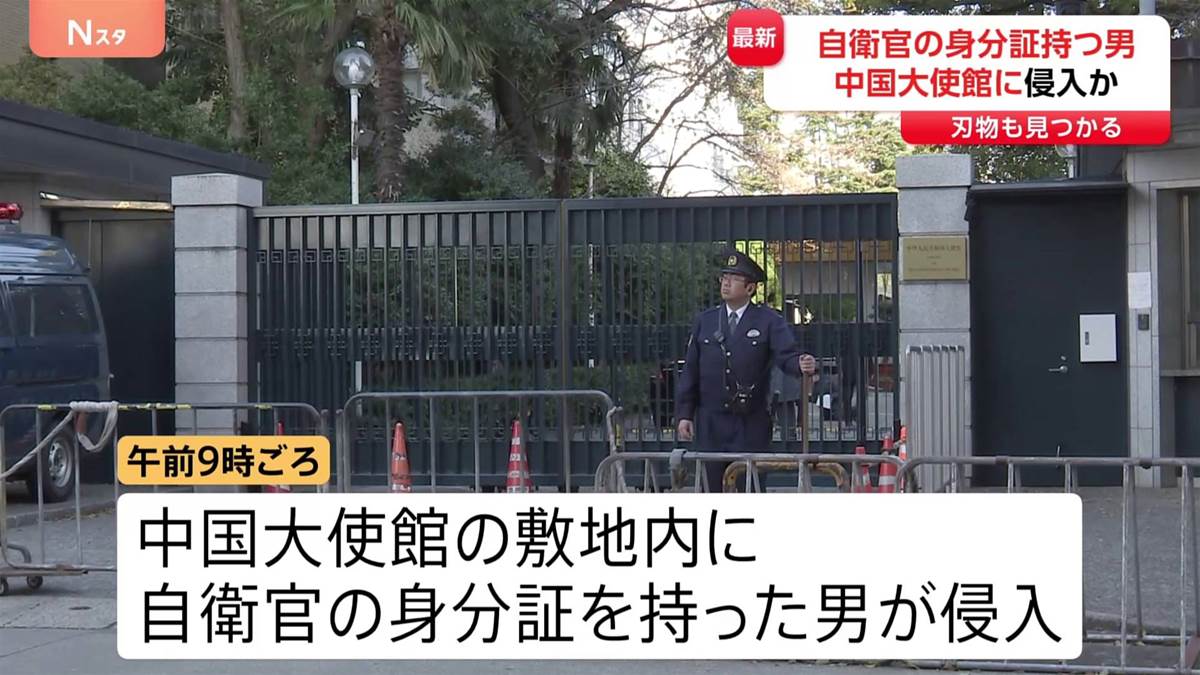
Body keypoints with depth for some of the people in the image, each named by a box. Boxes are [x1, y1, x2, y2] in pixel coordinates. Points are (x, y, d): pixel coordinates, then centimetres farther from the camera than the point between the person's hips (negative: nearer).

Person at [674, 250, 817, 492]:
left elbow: (787, 354, -11)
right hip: (710, 422, 2)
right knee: (714, 488, 5)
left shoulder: (769, 322, 1)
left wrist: (802, 365, -36)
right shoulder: (705, 321, 9)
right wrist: (684, 414, 4)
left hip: (751, 424, -2)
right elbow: (690, 370, 9)